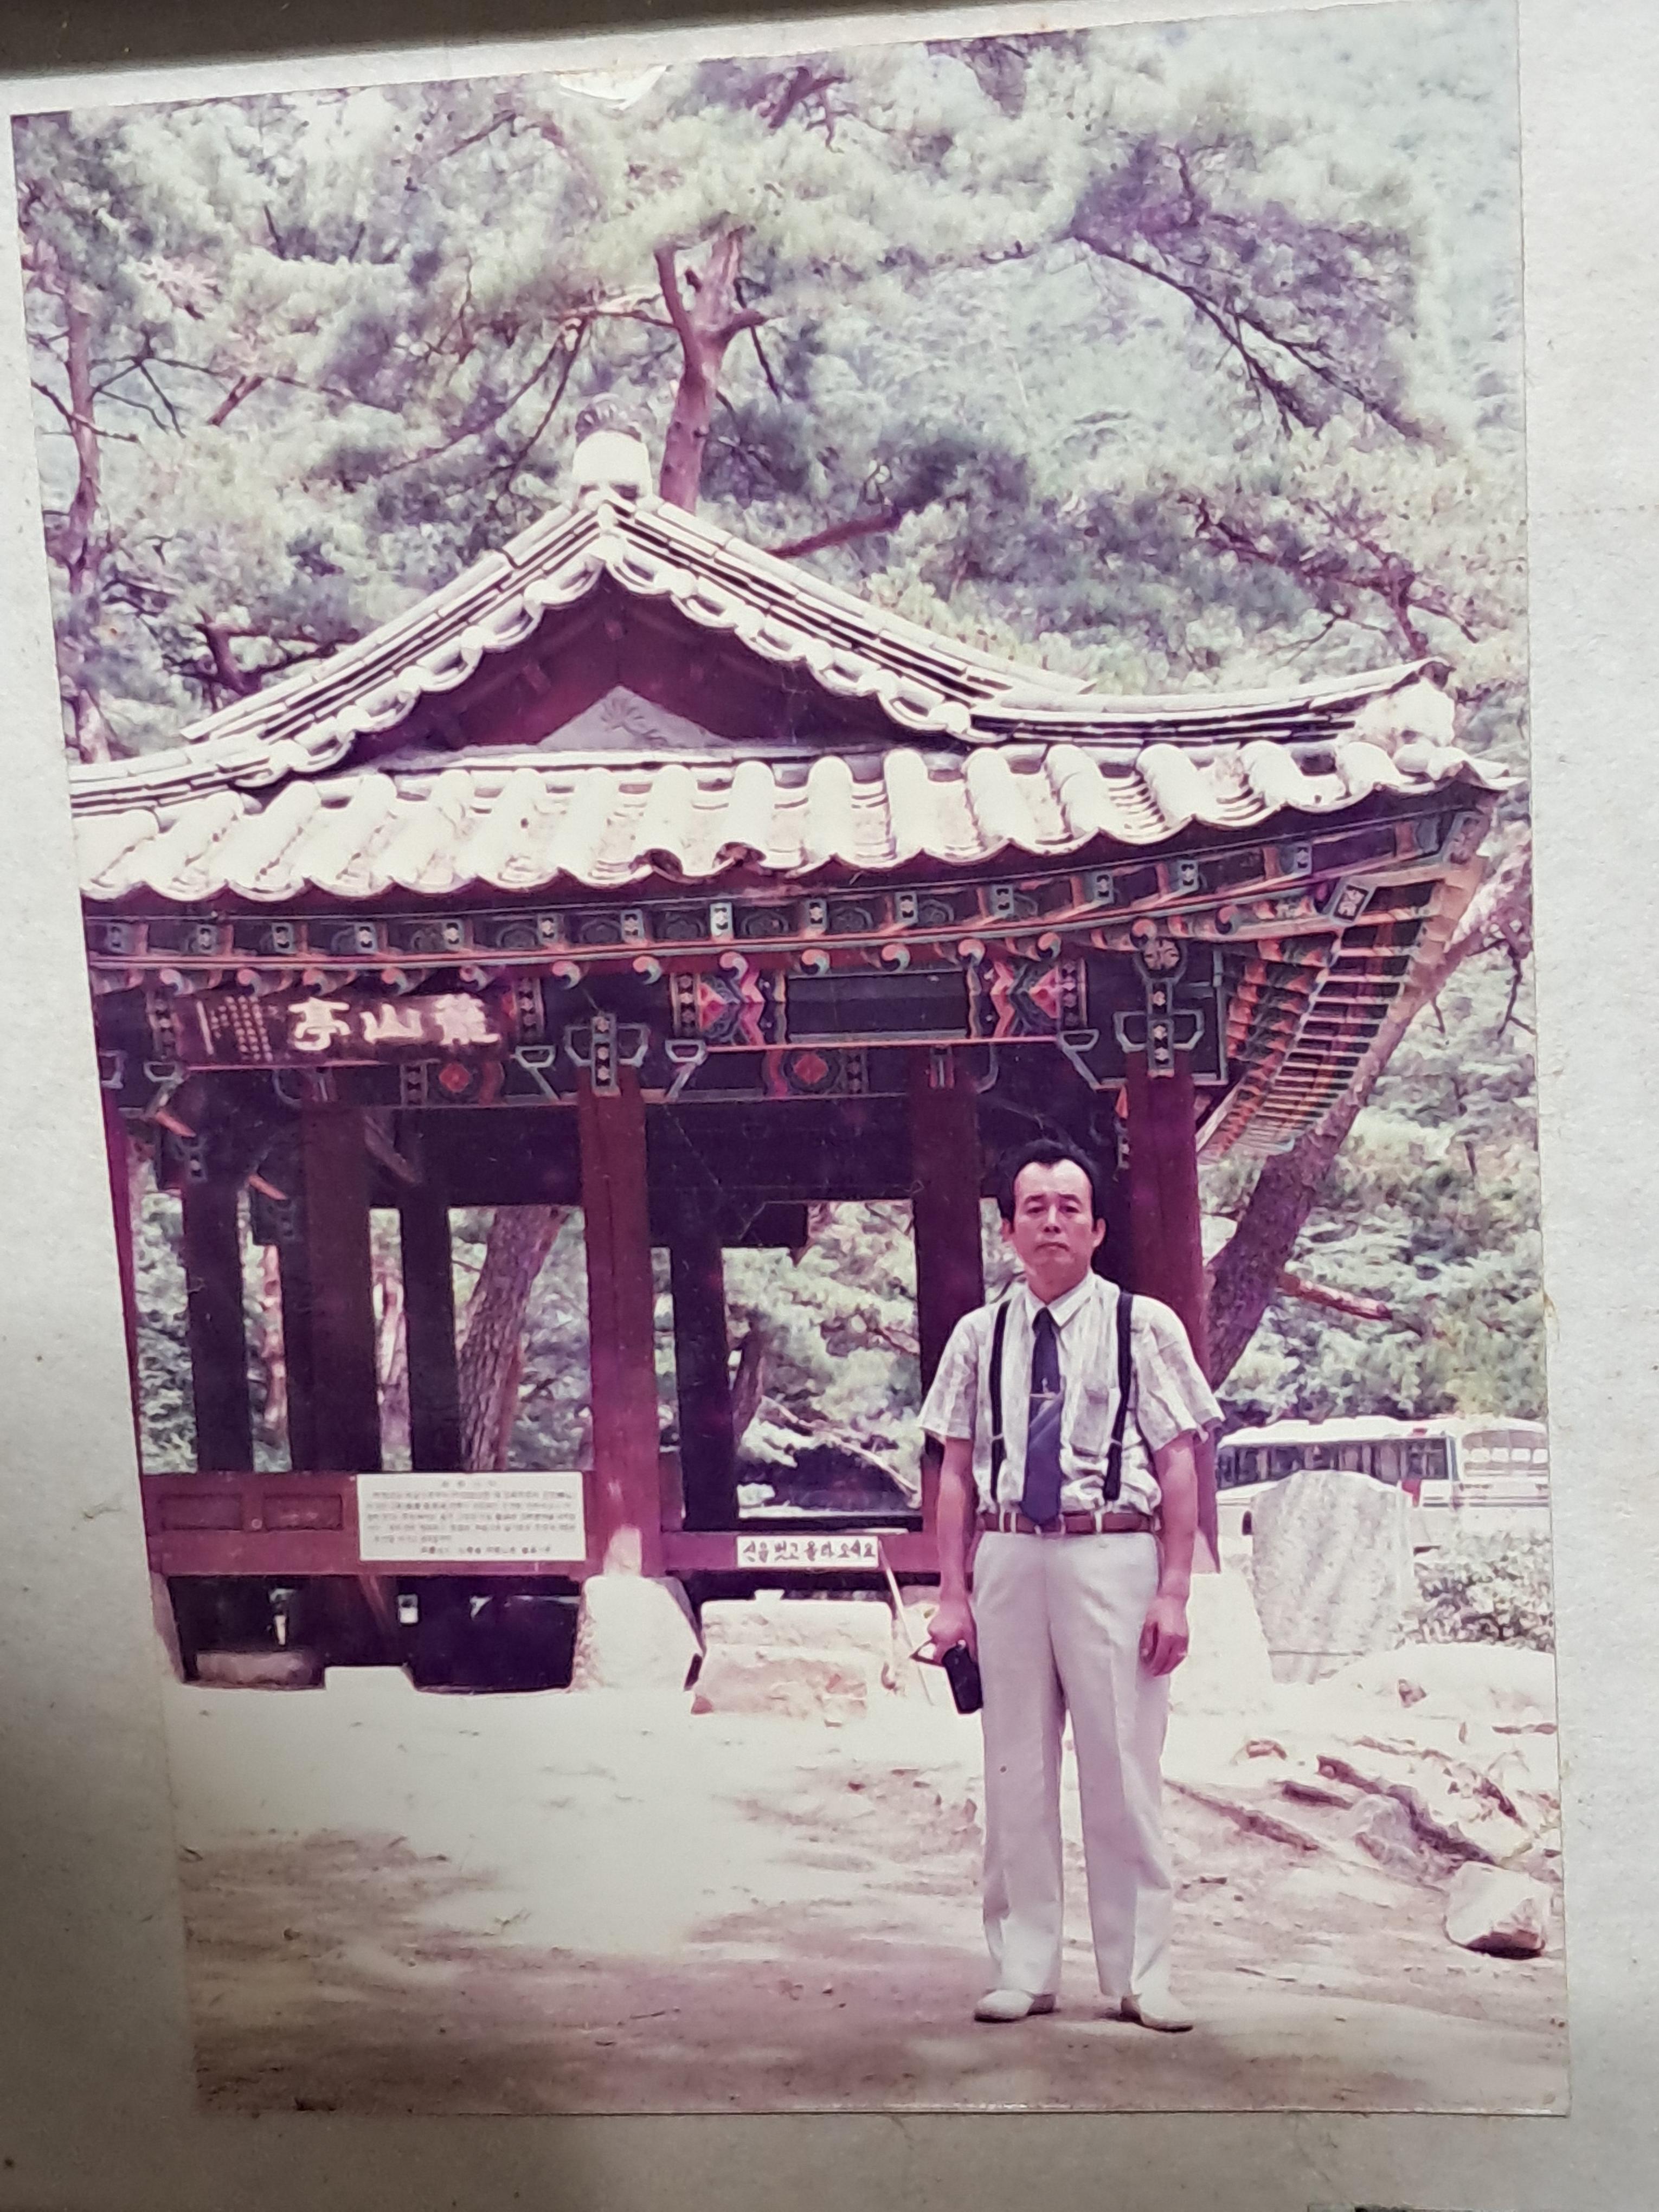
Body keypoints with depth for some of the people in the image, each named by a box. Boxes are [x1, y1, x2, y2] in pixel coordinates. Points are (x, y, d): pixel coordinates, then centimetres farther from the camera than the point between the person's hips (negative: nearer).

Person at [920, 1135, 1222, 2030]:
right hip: (1008, 1558, 3)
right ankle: (1022, 1972, 21)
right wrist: (952, 1591, 4)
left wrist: (1174, 1592, -6)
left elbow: (1179, 1467, -1)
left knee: (1123, 1772, 2)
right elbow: (957, 1471, 9)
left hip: (1112, 1558, -2)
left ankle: (1139, 1977, 16)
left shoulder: (1145, 1326, 0)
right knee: (1015, 1774, 9)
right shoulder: (979, 1335, 8)